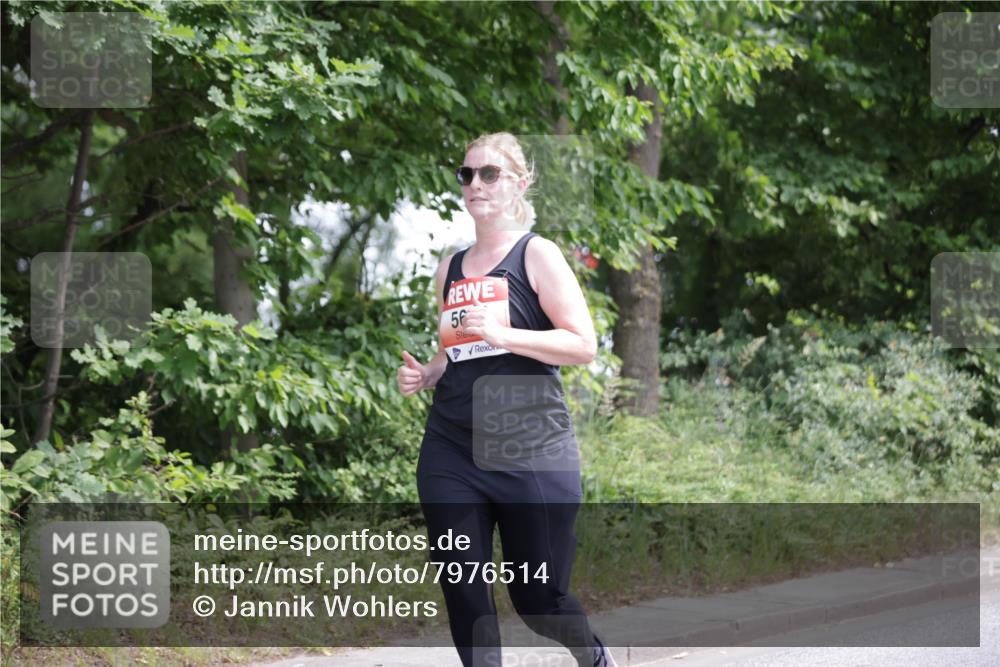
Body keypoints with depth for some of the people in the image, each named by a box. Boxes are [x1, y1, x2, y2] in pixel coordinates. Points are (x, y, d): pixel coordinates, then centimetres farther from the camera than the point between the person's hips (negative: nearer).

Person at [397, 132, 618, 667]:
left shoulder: (538, 255, -3)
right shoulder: (451, 268, 13)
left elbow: (583, 345, -10)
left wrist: (503, 334, -20)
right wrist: (423, 375, 4)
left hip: (532, 451, -5)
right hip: (451, 453, 5)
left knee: (536, 597, 5)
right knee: (463, 595, -2)